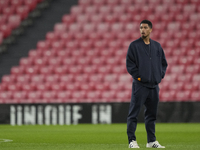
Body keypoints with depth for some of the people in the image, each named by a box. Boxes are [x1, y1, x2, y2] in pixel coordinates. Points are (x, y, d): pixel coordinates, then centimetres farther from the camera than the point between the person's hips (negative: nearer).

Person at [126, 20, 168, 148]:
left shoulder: (157, 46, 12)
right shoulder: (134, 45, -1)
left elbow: (164, 63, 19)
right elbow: (129, 64, -5)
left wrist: (160, 76, 7)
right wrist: (138, 76, -11)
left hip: (154, 85, 5)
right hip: (140, 85, -5)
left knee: (152, 114, 10)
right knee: (134, 114, -7)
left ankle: (152, 141, 16)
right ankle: (132, 140, -5)